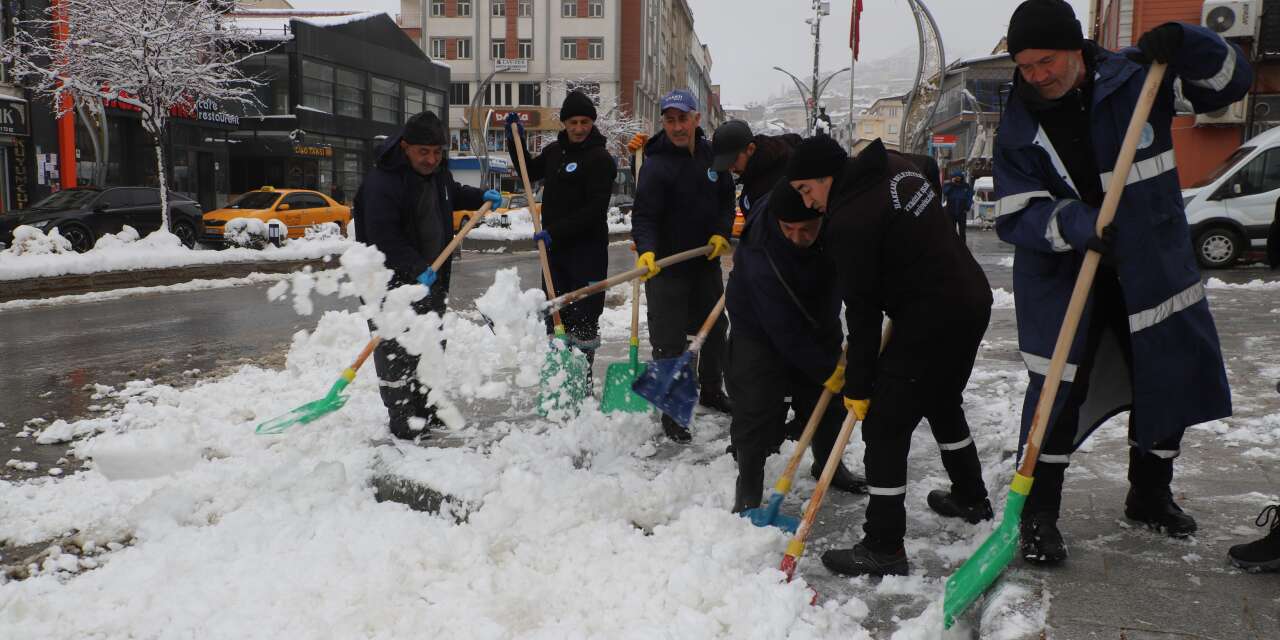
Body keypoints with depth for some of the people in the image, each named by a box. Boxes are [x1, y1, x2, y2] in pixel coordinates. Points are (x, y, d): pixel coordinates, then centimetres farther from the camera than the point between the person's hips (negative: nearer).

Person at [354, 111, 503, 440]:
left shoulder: (437, 169, 5)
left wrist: (480, 197, 13)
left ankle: (427, 410, 31)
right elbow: (384, 239, -28)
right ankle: (402, 419, 4)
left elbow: (451, 193, 28)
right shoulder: (381, 182, -23)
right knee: (396, 351, -5)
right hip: (391, 280, -9)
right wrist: (416, 268, -34)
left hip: (431, 276, 9)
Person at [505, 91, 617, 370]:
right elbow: (530, 172, 30)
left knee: (584, 316, -3)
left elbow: (595, 209, -18)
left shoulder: (600, 158, -11)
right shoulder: (555, 150, 12)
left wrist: (556, 231, -21)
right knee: (554, 311, 14)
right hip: (554, 246, 7)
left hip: (587, 248, -7)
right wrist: (516, 140, 18)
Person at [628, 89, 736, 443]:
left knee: (715, 329, 21)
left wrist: (721, 233, -2)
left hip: (707, 261, 7)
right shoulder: (656, 164, -17)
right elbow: (644, 215, -23)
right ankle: (670, 413, 12)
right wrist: (646, 251, -39)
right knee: (669, 341, -2)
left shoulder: (712, 154, 3)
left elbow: (726, 199, 13)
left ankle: (711, 391, 42)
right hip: (666, 266, -7)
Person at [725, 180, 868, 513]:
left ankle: (827, 463, 37)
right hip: (761, 328, -5)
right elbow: (786, 334, -34)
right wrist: (828, 371, -29)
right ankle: (748, 488, 6)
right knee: (758, 408, -12)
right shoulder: (760, 259, -40)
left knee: (828, 399, 13)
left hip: (817, 319, 6)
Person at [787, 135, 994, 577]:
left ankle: (883, 547, 2)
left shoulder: (850, 222, -20)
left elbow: (863, 311, -17)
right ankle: (971, 498, 47)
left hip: (931, 320, -10)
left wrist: (858, 383, -7)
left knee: (884, 426, -4)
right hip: (972, 297, 10)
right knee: (943, 402, 28)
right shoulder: (897, 167, 6)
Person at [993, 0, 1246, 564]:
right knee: (1058, 393, -7)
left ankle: (1149, 495, 35)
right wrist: (1074, 224, -32)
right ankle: (1038, 514, 7)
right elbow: (1015, 216, -14)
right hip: (1062, 275, -2)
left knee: (1170, 382, 13)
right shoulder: (1018, 127, -9)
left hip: (1154, 264, 3)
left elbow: (1230, 81, 4)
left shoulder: (1136, 77, -6)